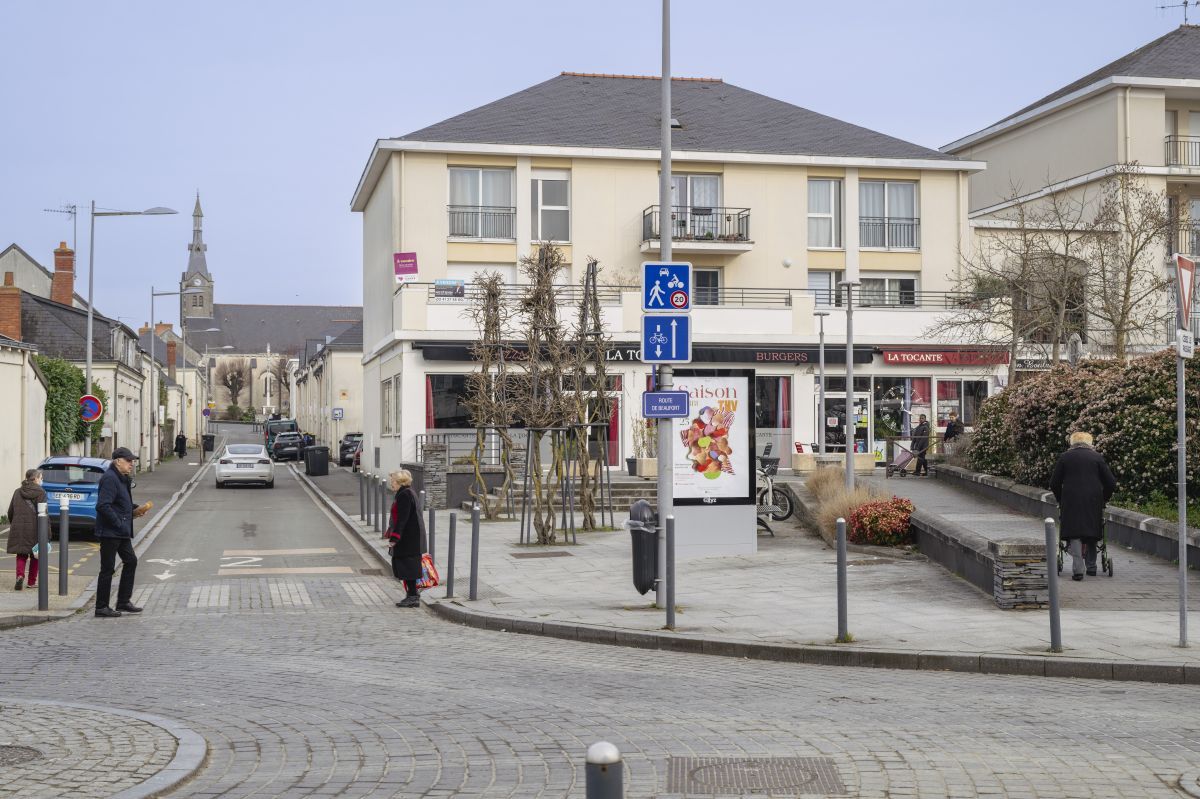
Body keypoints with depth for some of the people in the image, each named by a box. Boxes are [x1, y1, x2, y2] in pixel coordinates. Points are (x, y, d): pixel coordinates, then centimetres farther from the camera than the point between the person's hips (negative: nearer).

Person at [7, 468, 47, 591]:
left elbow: (10, 512, 13)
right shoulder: (40, 492, -7)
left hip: (18, 528, 3)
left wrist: (13, 525, 29)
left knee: (21, 555, 9)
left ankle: (20, 575, -15)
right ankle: (32, 581, 16)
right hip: (34, 528, -3)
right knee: (35, 555, 12)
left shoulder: (17, 492, 9)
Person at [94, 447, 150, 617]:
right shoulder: (110, 479, -17)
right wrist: (119, 523, -23)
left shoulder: (122, 479, 15)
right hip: (110, 532, -10)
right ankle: (101, 608, 4)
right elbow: (103, 506, -25)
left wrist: (133, 512, 9)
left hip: (122, 532, 10)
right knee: (108, 569, -4)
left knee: (131, 561, 13)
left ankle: (123, 602, 21)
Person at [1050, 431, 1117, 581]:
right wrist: (1104, 499, 19)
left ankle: (1078, 569, -16)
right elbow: (1111, 483, 4)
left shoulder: (1064, 457, 4)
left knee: (1074, 534, -2)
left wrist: (1061, 500, 18)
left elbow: (1054, 484, 5)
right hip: (1093, 501, 2)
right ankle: (1091, 567, 22)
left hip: (1071, 501, -1)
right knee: (1091, 533, 16)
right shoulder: (1097, 457, 6)